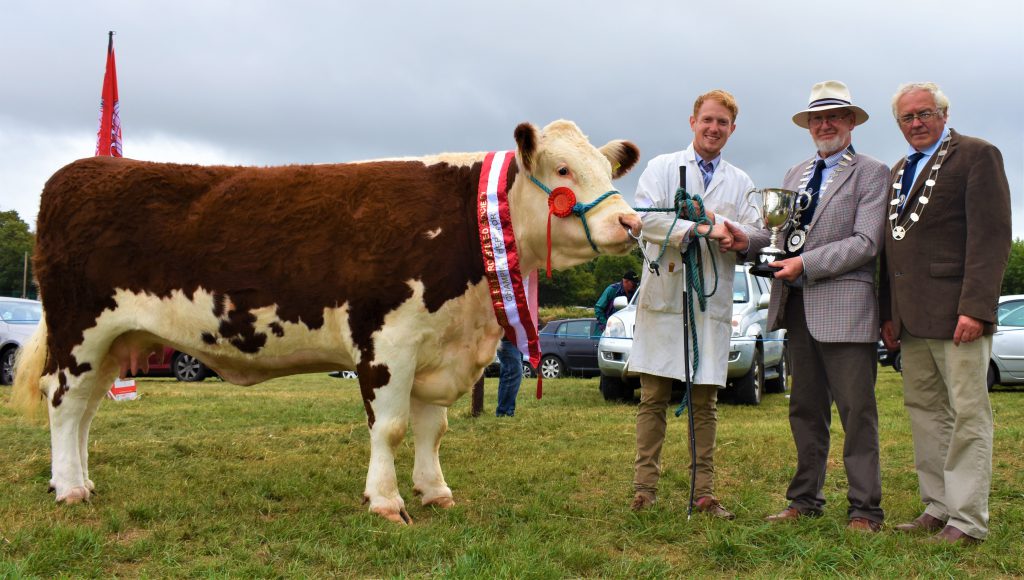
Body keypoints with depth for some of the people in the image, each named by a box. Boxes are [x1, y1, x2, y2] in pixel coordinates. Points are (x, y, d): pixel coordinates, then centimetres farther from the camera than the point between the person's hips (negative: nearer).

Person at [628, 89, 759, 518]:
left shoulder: (740, 183, 16)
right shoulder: (662, 168, 8)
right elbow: (646, 218, -8)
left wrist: (719, 222, -14)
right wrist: (696, 229, -20)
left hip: (713, 303, 2)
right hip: (664, 297, -2)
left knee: (705, 403, 5)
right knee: (654, 399, -1)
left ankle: (704, 493, 9)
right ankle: (645, 489, 4)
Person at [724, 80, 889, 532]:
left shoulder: (872, 173, -2)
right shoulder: (796, 174, 19)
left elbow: (865, 242, -12)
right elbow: (781, 231, 15)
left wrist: (806, 264, -17)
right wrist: (748, 241, -6)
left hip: (844, 307, -6)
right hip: (798, 307, 6)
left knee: (856, 410, -3)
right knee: (805, 409, 13)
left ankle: (864, 508, 4)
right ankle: (805, 498, 22)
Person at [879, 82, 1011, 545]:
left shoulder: (977, 156, -3)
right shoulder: (900, 170, 20)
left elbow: (991, 236, -12)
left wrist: (975, 308, -19)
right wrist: (889, 313, 13)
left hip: (956, 313, -8)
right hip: (912, 316, 8)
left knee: (967, 414, -3)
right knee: (924, 411, 10)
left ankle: (967, 521, 1)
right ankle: (938, 508, 19)